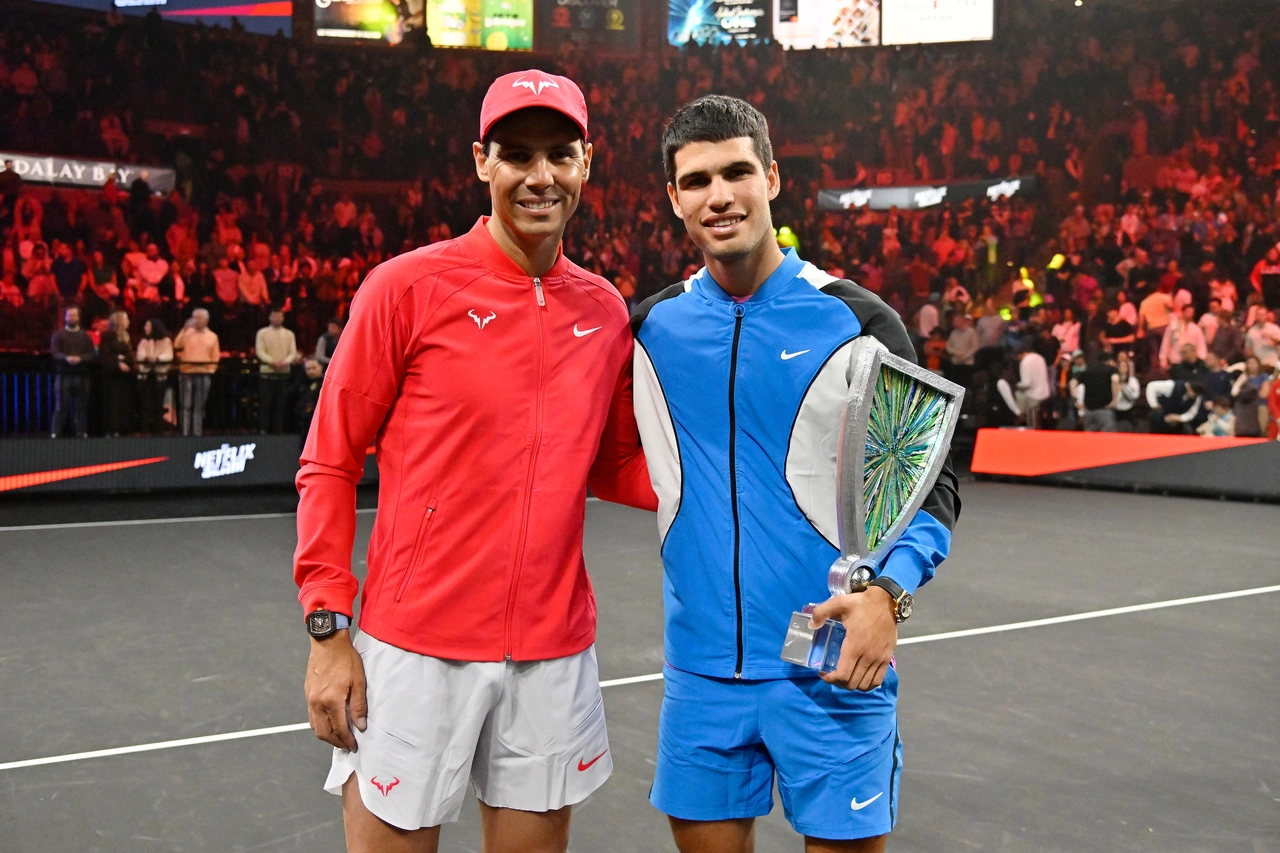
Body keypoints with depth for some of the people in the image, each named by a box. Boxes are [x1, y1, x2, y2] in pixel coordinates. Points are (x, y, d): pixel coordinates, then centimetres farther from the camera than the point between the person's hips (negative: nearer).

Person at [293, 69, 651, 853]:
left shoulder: (607, 311, 5)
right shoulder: (407, 287, -7)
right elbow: (330, 465, -3)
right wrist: (328, 628, -7)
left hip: (556, 655, 4)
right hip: (416, 649, -3)